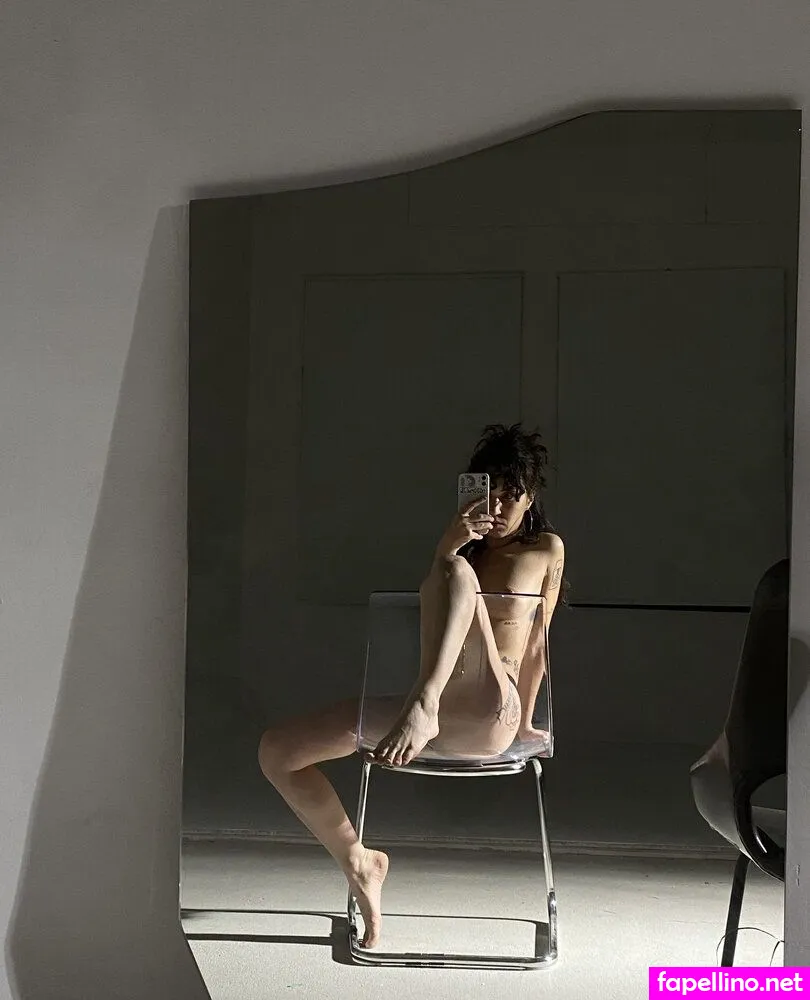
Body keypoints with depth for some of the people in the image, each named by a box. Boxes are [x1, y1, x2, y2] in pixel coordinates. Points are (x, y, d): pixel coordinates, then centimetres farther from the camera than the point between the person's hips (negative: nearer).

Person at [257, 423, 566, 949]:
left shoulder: (547, 549, 15)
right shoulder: (464, 543, 25)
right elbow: (434, 612, 7)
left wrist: (525, 721, 11)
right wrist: (448, 546, -8)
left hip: (486, 716, -5)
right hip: (430, 713, 6)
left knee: (457, 572, -31)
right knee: (277, 749, -7)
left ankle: (422, 709, -45)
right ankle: (358, 861, 7)